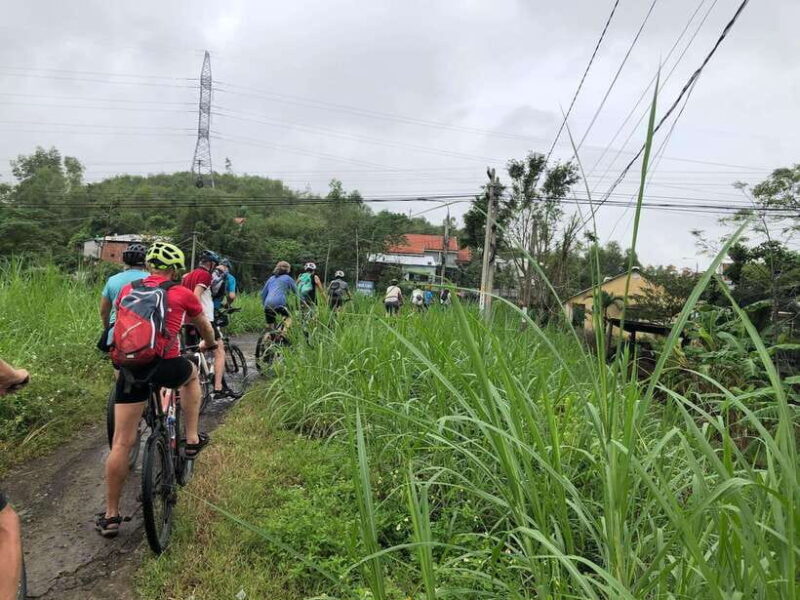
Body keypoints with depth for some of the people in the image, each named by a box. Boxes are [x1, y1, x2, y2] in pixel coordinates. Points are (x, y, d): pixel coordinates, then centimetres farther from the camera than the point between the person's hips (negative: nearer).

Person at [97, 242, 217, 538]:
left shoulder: (127, 290, 15)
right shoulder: (182, 294, 7)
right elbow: (205, 328, 24)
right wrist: (210, 345, 47)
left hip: (130, 367, 3)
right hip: (166, 365, -3)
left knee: (121, 443, 9)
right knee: (191, 373, 33)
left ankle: (110, 515, 18)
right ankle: (193, 439, 32)